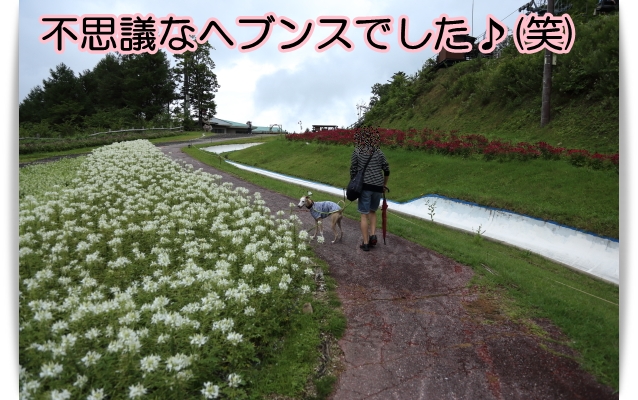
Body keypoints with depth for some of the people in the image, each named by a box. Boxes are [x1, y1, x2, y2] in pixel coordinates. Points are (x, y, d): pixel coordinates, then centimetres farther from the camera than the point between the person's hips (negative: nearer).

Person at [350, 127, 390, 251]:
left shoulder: (356, 152, -2)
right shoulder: (379, 152, 5)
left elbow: (353, 171, -1)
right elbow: (387, 170, 8)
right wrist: (384, 185, 22)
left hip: (364, 185, -3)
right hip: (378, 186, 3)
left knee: (364, 215, 3)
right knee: (372, 211, 22)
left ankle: (366, 243, 4)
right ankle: (373, 235, 6)